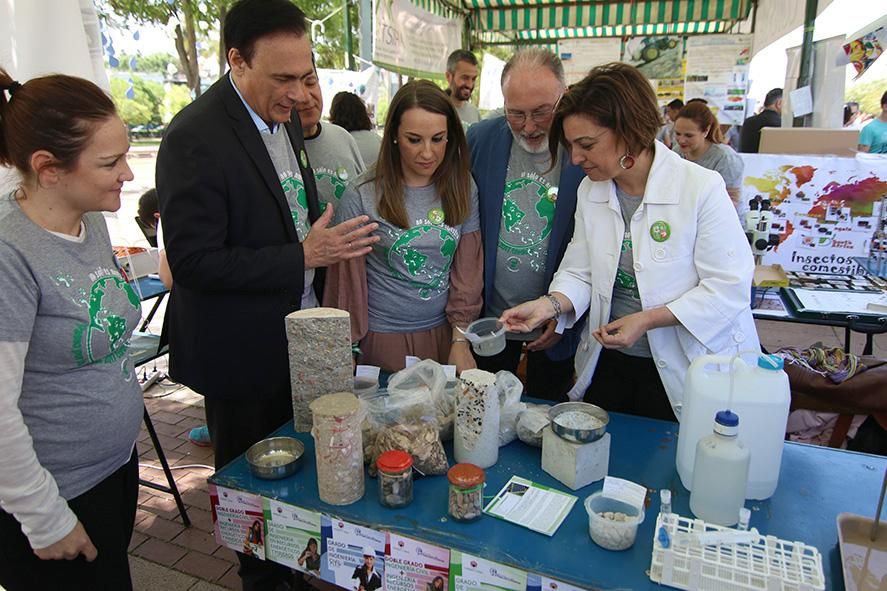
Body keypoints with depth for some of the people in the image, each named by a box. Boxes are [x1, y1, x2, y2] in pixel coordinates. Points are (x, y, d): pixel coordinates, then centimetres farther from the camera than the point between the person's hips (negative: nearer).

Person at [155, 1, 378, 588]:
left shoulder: (285, 115, 4)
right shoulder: (194, 138, -23)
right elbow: (193, 262, -25)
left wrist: (325, 240, 4)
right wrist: (303, 257, -26)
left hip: (298, 332, 8)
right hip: (243, 349, -8)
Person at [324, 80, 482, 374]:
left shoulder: (462, 190, -2)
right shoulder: (361, 197, -12)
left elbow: (468, 269, 1)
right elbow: (347, 280, -5)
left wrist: (461, 341, -3)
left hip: (443, 333, 3)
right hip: (382, 337, -3)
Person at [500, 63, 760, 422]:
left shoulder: (702, 187, -17)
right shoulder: (590, 191, 0)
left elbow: (728, 287, -17)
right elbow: (581, 272, 0)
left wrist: (646, 320, -25)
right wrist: (550, 304, -20)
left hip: (683, 374, -4)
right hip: (608, 363, 5)